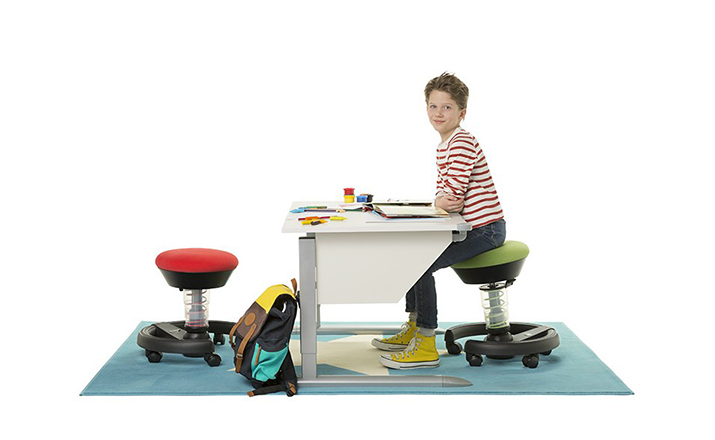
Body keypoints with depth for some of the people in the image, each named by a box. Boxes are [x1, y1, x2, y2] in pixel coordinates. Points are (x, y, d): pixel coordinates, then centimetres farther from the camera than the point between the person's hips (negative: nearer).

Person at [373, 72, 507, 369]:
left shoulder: (461, 144, -19)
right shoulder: (444, 145, 14)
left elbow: (452, 196, -25)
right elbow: (443, 192, 14)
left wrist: (441, 202, -3)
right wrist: (441, 200, -10)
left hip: (484, 230, -11)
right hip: (470, 228, 11)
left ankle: (426, 346, -13)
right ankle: (413, 330, 27)